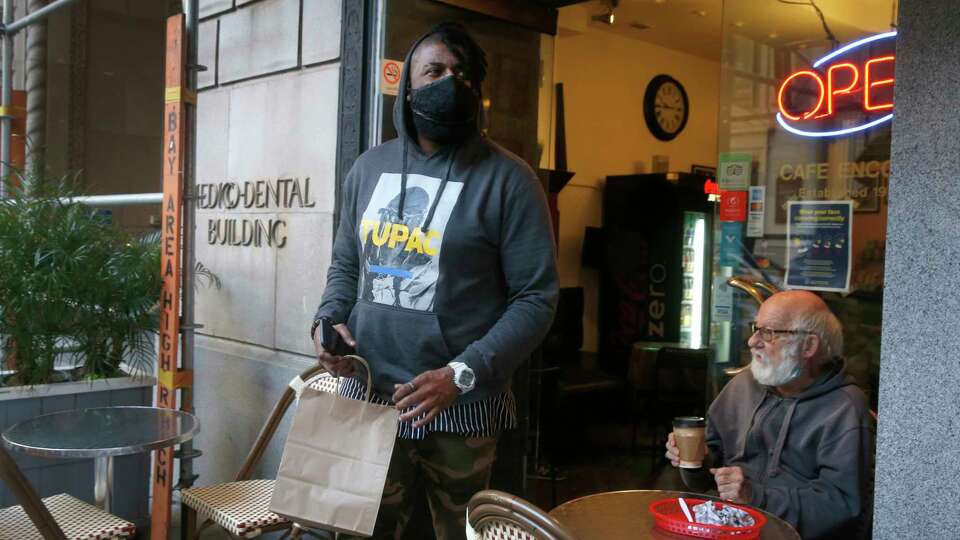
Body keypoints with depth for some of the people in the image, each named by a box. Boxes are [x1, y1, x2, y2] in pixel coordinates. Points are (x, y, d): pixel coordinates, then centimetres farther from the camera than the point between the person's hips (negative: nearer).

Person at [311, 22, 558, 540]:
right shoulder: (369, 167, 8)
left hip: (459, 408, -4)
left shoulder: (508, 178, -9)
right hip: (365, 397, 4)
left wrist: (462, 375, -21)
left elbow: (535, 298, -11)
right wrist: (328, 320, -3)